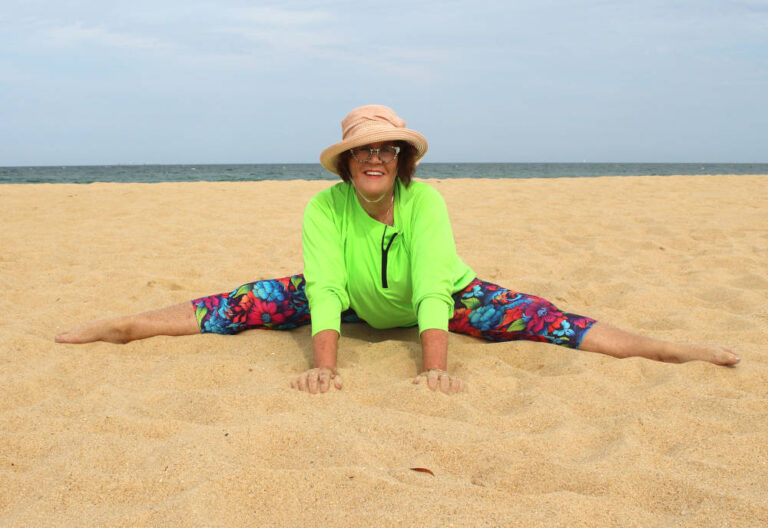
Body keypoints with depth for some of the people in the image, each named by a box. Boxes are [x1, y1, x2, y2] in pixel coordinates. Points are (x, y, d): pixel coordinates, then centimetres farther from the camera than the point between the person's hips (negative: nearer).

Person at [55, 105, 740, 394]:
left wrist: (436, 366, -47)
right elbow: (324, 289, -34)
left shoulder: (425, 201, -30)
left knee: (535, 317, -20)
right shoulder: (325, 207, -26)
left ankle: (667, 349, -21)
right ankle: (125, 326, -8)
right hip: (354, 303, 2)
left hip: (441, 299, -1)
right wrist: (323, 365, -45)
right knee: (258, 300, -14)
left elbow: (432, 289, -37)